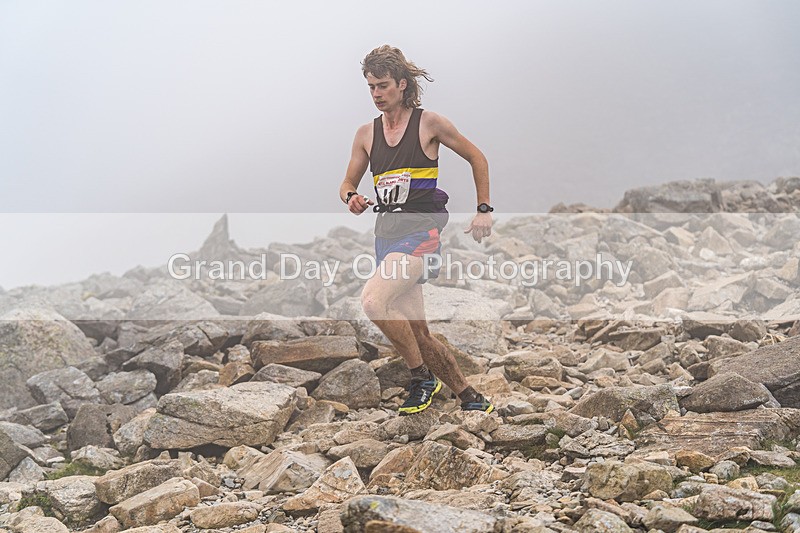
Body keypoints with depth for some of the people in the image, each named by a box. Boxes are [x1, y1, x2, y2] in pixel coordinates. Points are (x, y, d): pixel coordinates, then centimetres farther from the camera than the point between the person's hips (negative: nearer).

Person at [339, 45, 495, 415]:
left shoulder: (429, 123, -1)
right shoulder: (366, 134, 11)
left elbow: (476, 157, 9)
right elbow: (348, 183, 18)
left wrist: (484, 210, 6)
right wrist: (351, 198, -6)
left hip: (421, 231, -6)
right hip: (386, 234, 6)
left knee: (373, 300, -28)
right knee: (417, 334, 3)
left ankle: (422, 377, -12)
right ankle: (470, 397, 18)